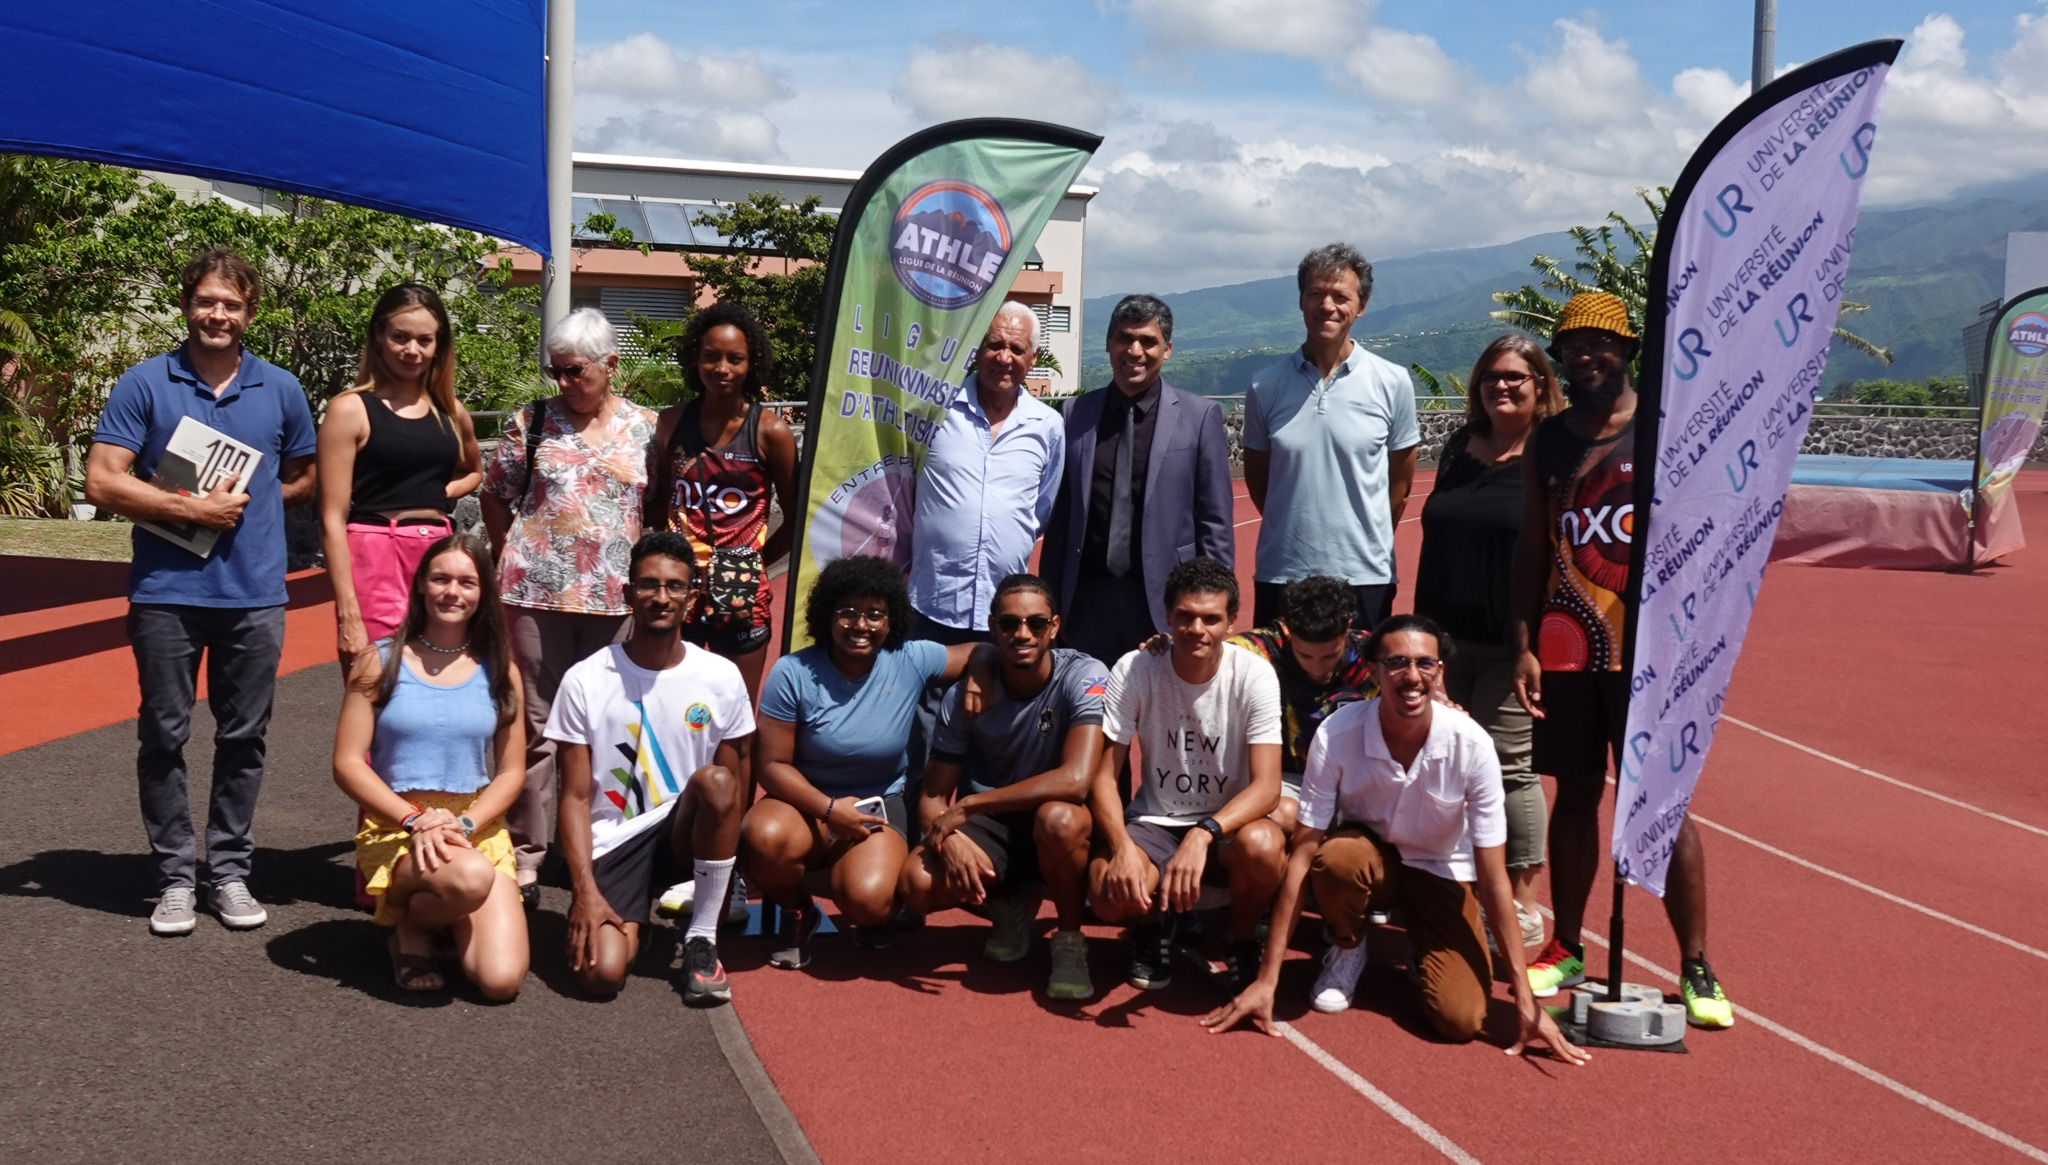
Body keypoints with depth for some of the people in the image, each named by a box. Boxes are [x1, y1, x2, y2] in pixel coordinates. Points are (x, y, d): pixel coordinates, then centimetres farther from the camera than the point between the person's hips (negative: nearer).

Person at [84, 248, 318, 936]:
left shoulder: (281, 391, 7)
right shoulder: (145, 384, 0)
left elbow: (302, 481, 16)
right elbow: (102, 482, -5)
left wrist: (243, 506, -2)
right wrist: (193, 509, -12)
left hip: (255, 594, 2)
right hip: (166, 591, -1)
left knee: (243, 737, 7)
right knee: (164, 736, 4)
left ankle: (230, 872, 18)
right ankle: (175, 877, 15)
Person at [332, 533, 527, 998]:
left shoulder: (499, 672, 10)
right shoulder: (380, 663, 3)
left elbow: (511, 773, 7)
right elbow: (348, 764, -3)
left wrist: (463, 823, -11)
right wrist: (416, 820, -16)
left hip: (479, 829, 2)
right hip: (394, 828, -2)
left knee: (502, 981, -18)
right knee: (470, 878, -38)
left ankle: (448, 919, 16)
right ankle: (410, 927, -2)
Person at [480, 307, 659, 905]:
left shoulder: (646, 427, 5)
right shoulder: (532, 421, 2)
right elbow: (495, 496, 11)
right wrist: (518, 560, 6)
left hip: (615, 599, 1)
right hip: (538, 593, -1)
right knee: (535, 725, 3)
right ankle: (525, 854, 11)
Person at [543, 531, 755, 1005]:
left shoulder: (721, 677, -1)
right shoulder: (585, 681, -4)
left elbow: (735, 791, 4)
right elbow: (576, 797, -5)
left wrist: (726, 871, -8)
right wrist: (584, 890, -16)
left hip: (684, 832, 2)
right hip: (611, 844, -1)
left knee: (715, 782, -33)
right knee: (600, 972, -26)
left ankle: (701, 939, -15)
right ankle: (632, 921, 13)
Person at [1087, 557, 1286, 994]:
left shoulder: (1254, 675, -13)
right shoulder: (1133, 671, -10)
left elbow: (1267, 786, -20)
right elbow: (1103, 776, -9)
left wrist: (1203, 834, -38)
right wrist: (1122, 847, -28)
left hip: (1228, 823, 0)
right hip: (1154, 821, 1)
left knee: (1262, 846, -36)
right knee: (1110, 893, -31)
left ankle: (1243, 940, 0)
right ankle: (1154, 921, 10)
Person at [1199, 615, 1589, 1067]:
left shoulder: (1472, 744, -25)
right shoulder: (1337, 735, -26)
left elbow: (1493, 875, -19)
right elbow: (1302, 856, -22)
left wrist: (1526, 999, -18)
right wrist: (1266, 980, -23)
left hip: (1441, 871, 0)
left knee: (1460, 1020, -21)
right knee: (1336, 856, -38)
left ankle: (1419, 949, 15)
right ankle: (1349, 949, -3)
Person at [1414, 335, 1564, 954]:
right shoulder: (1460, 448, 12)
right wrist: (1424, 626, 14)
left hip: (1514, 641, -6)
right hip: (1453, 637, 6)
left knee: (1506, 764, -5)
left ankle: (1523, 908, 6)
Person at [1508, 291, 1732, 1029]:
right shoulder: (1548, 442, 11)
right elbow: (1533, 550, 12)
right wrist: (1524, 646, 4)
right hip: (1566, 647, 4)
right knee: (1575, 796, 10)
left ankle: (1696, 969, 6)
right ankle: (1567, 950, 21)